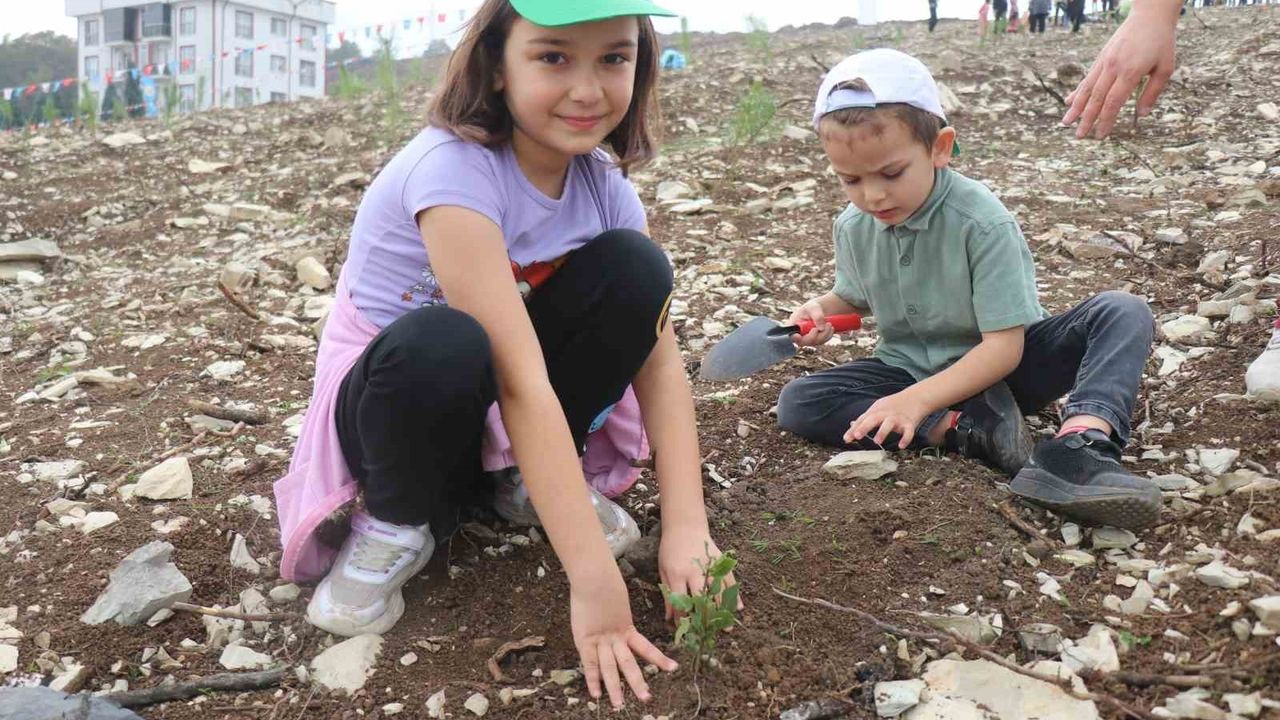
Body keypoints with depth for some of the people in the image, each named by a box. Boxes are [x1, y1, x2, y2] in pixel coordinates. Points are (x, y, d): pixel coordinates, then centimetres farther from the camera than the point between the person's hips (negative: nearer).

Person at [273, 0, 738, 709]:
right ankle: (396, 523, -8)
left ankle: (532, 480, 1)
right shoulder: (452, 168, -30)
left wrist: (686, 527, -25)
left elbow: (659, 353, -14)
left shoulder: (604, 183, -9)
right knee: (445, 345, -40)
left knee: (633, 266, -16)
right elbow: (521, 377, -36)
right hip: (391, 399, -5)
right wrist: (594, 579, -37)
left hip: (499, 410, 6)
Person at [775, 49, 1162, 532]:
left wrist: (918, 399, -34)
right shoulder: (852, 228, -7)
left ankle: (1078, 446, -50)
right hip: (910, 370, 4)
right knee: (797, 403, -20)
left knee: (1124, 314, -25)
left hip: (996, 367, -3)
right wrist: (822, 310, -9)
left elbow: (1004, 346, -24)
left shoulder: (982, 222, -22)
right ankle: (970, 431, -28)